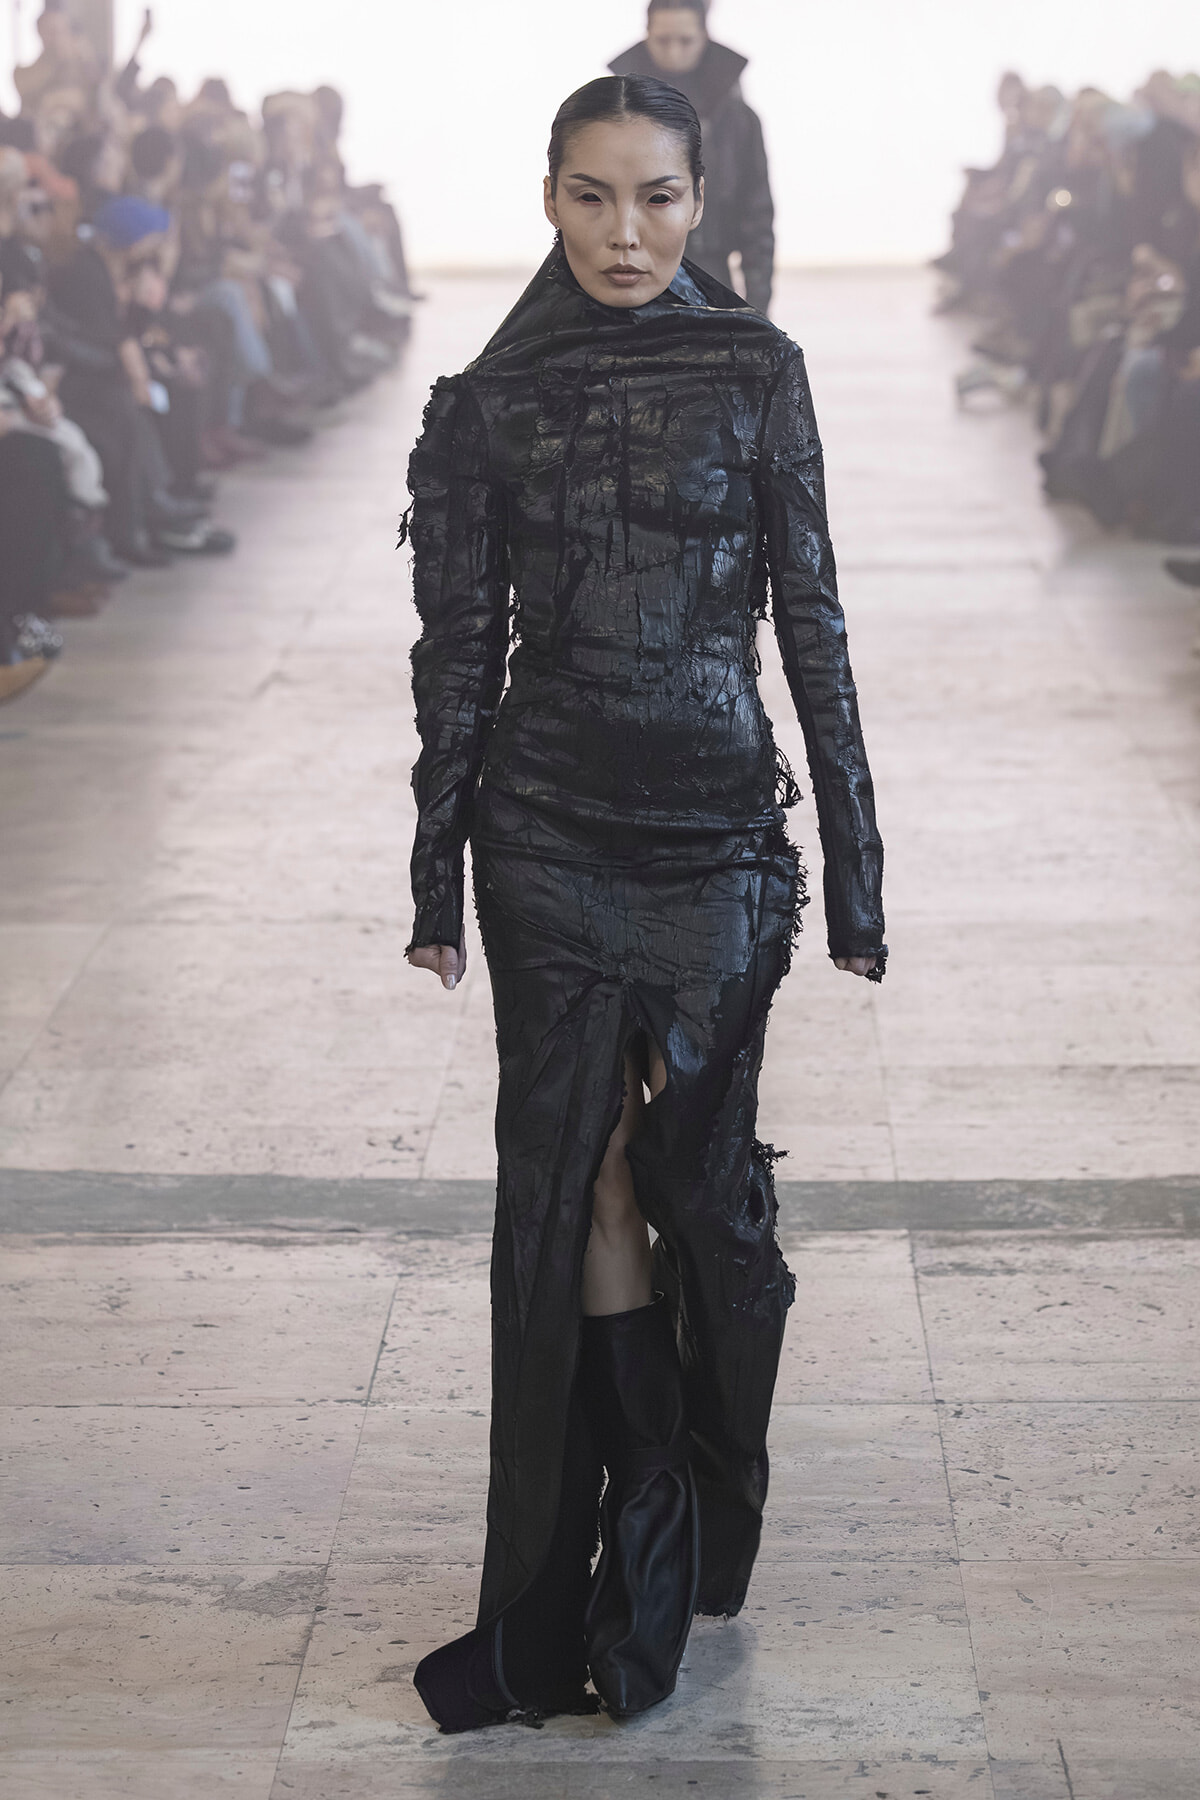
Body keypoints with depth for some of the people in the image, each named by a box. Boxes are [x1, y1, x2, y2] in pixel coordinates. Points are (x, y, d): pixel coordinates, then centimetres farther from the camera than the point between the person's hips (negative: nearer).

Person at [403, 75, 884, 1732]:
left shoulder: (757, 373, 1)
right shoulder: (486, 407, 3)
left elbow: (809, 617, 2)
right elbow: (458, 649, 6)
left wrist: (852, 857, 0)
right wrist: (438, 875, 5)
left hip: (715, 822, -1)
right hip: (545, 834, 1)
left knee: (698, 1163, 1)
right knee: (574, 1166, 1)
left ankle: (681, 1526, 21)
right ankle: (661, 1527, 14)